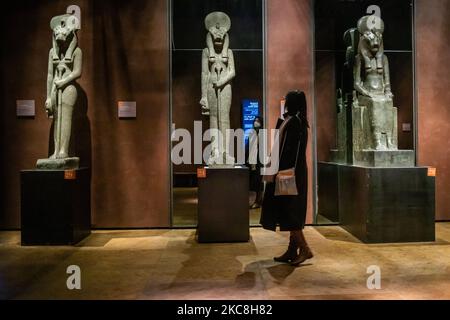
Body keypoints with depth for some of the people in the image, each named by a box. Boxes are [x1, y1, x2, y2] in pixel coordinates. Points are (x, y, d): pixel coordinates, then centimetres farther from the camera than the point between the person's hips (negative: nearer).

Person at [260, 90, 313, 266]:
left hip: (289, 172, -10)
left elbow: (287, 149, -21)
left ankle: (305, 249, -2)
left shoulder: (292, 122, -15)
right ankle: (292, 250, 17)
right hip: (297, 171, 10)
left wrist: (276, 170, -19)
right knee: (293, 211, 11)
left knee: (288, 211, -5)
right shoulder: (300, 121, 13)